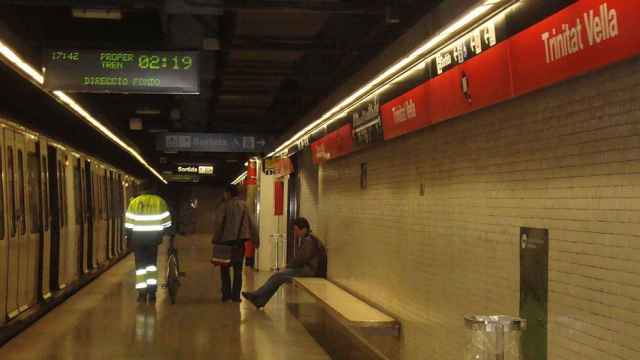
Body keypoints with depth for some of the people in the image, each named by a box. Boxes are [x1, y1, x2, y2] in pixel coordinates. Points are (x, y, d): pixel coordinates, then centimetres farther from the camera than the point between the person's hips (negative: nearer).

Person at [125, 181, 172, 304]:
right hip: (153, 237, 1)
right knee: (152, 264, 12)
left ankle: (142, 294, 5)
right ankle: (152, 293, 6)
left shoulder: (134, 202, -2)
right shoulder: (160, 202, -1)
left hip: (138, 237, -1)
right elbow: (166, 222, 0)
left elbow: (128, 223, -2)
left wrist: (129, 236, 10)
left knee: (140, 265, 7)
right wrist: (162, 234, 16)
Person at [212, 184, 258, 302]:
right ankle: (236, 295, 3)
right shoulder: (244, 205, 6)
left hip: (226, 240, -3)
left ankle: (226, 294, 6)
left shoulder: (224, 205, -5)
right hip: (240, 240, 3)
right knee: (238, 268, 8)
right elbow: (251, 223, 4)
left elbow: (218, 223, -13)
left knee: (225, 268, 10)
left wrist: (216, 238, -4)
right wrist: (255, 239, 9)